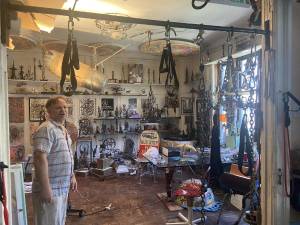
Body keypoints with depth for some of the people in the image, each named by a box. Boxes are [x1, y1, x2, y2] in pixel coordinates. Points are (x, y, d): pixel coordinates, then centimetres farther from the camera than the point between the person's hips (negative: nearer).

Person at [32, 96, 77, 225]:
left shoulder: (63, 130, 13)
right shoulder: (46, 129, -18)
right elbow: (40, 159, -26)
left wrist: (72, 176, 19)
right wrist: (45, 188, -27)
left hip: (62, 188, 10)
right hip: (50, 189, -9)